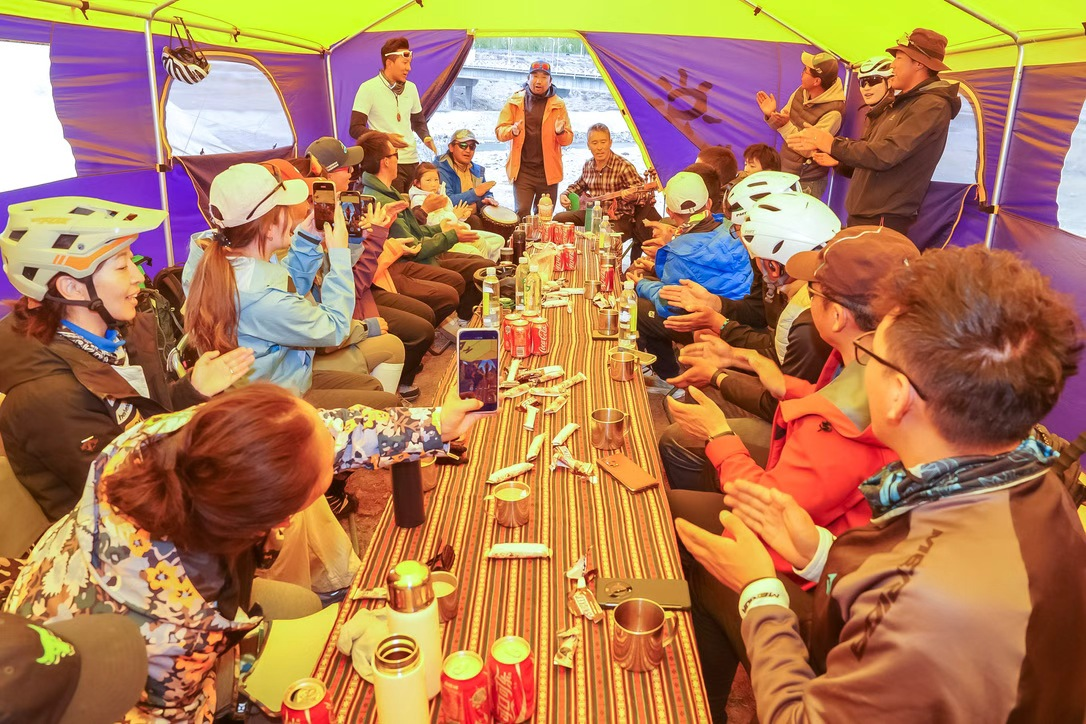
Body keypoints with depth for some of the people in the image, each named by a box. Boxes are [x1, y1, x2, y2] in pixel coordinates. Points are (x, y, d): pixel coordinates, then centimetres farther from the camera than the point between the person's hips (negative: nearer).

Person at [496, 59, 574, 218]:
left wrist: (560, 132, -16)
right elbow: (499, 131, 5)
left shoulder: (558, 105, 7)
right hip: (522, 170, -1)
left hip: (548, 171, 1)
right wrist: (512, 131, -17)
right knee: (522, 213, -10)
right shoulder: (515, 101, 5)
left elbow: (568, 139, 7)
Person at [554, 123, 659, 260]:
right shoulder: (588, 165, 4)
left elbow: (648, 194, -15)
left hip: (619, 218, -6)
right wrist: (565, 195, 9)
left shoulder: (623, 166, -13)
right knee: (559, 219, -3)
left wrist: (632, 196, -37)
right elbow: (579, 185, 27)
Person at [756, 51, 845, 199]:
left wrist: (786, 126, -29)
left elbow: (808, 150, -23)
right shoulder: (801, 92, 1)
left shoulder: (833, 111, -21)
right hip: (784, 171, 7)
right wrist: (771, 115, -10)